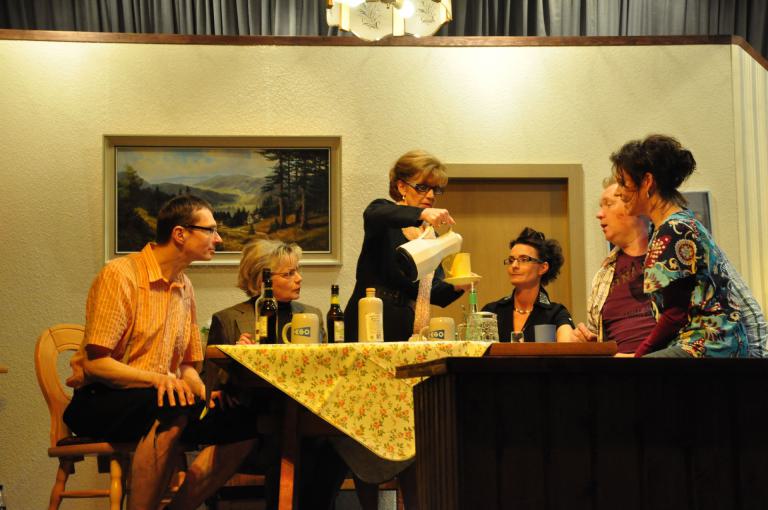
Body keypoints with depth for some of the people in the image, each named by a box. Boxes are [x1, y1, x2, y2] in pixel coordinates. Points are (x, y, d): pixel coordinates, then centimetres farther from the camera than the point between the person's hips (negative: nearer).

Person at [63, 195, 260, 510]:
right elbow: (95, 363, -17)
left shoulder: (184, 287, 12)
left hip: (161, 401, 7)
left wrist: (206, 395, -5)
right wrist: (158, 378, -31)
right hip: (98, 402, -7)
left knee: (243, 426, -13)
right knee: (174, 409, -36)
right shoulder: (121, 275, -11)